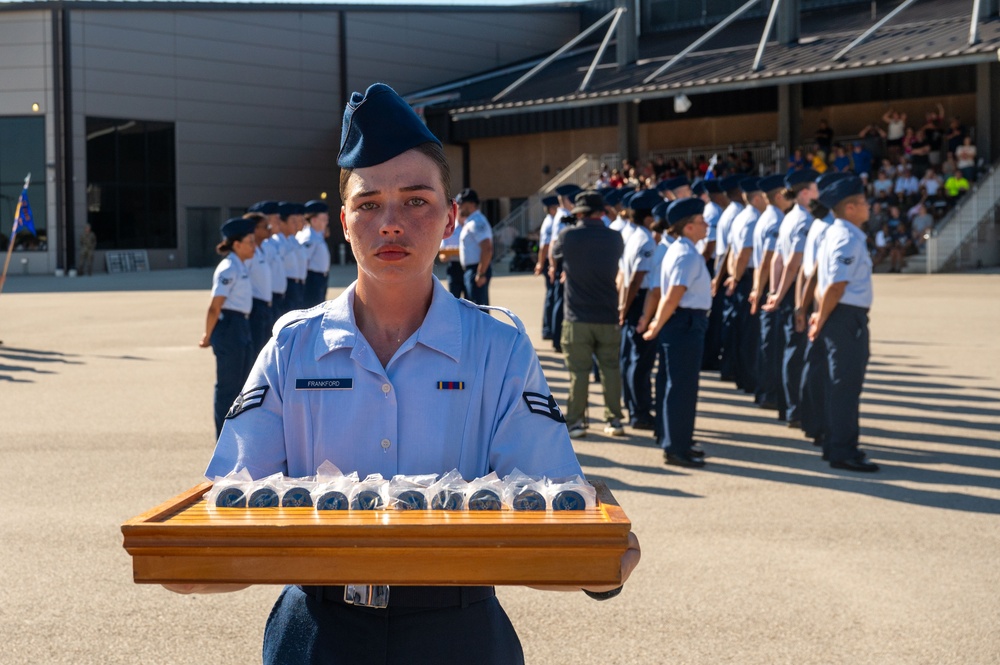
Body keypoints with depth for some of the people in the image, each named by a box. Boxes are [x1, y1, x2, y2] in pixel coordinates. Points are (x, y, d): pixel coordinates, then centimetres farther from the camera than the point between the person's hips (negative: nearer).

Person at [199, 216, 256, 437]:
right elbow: (214, 307, -18)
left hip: (242, 326, 9)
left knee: (242, 381, 17)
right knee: (228, 384, 0)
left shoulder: (241, 267, 12)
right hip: (229, 327, -9)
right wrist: (208, 335, -10)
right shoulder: (228, 269, -17)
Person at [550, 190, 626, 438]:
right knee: (610, 368, 11)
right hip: (608, 315, 2)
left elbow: (554, 256, 9)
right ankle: (614, 419, 14)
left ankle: (576, 422, 6)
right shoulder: (614, 238, -1)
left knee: (579, 371, 3)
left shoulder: (568, 236, -9)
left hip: (577, 317, -2)